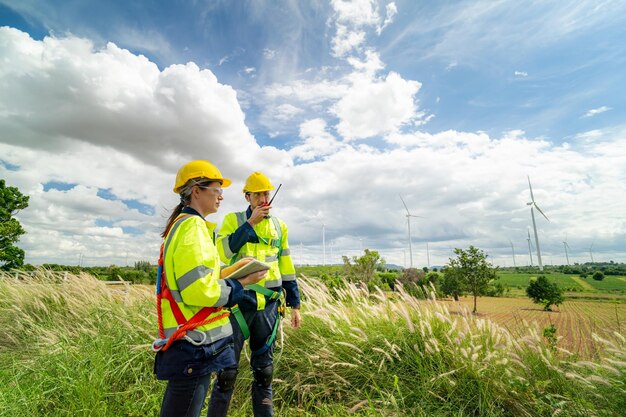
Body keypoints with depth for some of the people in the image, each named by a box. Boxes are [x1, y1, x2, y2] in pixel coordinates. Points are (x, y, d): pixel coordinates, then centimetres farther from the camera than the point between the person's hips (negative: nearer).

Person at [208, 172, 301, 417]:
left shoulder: (279, 226, 9)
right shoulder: (233, 219, 0)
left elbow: (286, 268, 11)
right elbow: (222, 252, -17)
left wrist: (295, 304, 10)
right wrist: (251, 223, -18)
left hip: (269, 304, 3)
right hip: (239, 302, -3)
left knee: (264, 369, 15)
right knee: (227, 368, 3)